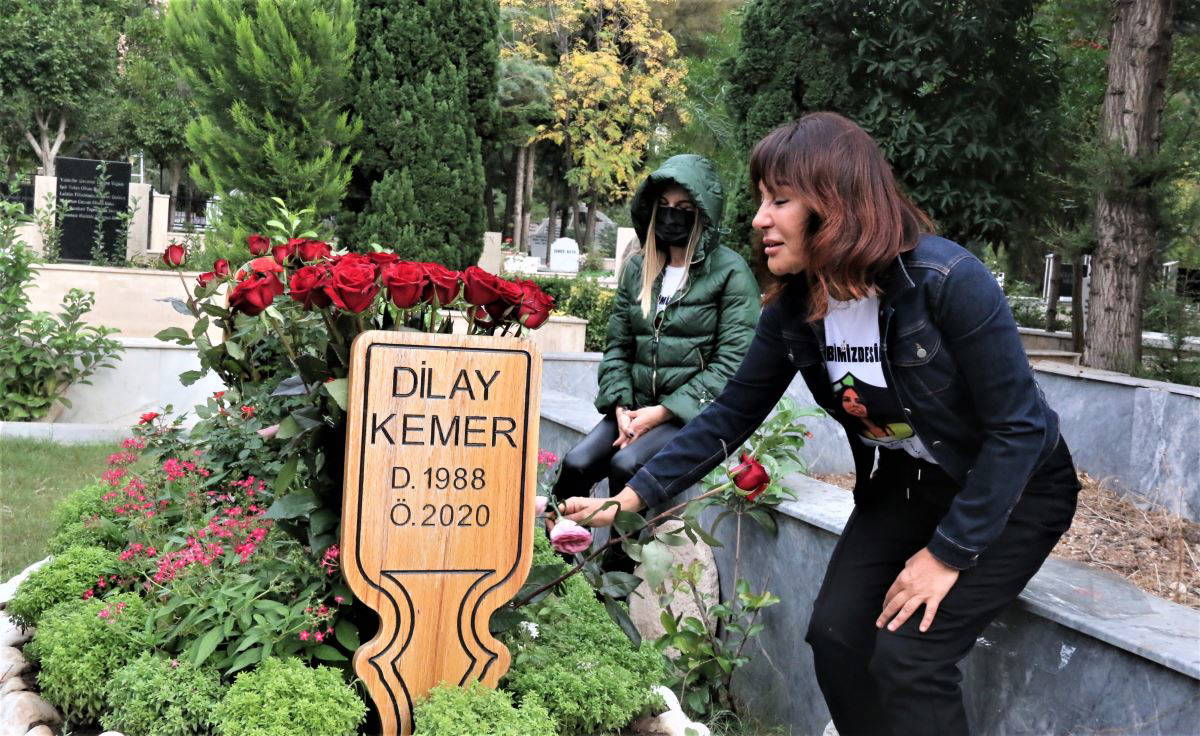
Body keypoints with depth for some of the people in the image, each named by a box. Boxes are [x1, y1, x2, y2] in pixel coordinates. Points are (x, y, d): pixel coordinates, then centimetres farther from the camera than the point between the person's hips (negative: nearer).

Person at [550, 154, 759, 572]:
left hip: (695, 412, -5)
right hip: (638, 407, 5)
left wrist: (664, 411, -15)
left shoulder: (730, 271, -3)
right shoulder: (638, 269, 14)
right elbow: (617, 346, 14)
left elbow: (731, 362, -10)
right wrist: (621, 406, -4)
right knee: (576, 465, -22)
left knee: (626, 465, -30)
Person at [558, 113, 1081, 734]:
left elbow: (1017, 427, -24)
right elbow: (731, 415, -3)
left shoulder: (948, 281, -29)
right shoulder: (793, 308, -10)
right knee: (835, 635, -6)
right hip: (902, 486, 6)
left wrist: (947, 553, -22)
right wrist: (632, 496, -10)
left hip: (1012, 487, -5)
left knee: (907, 656, -17)